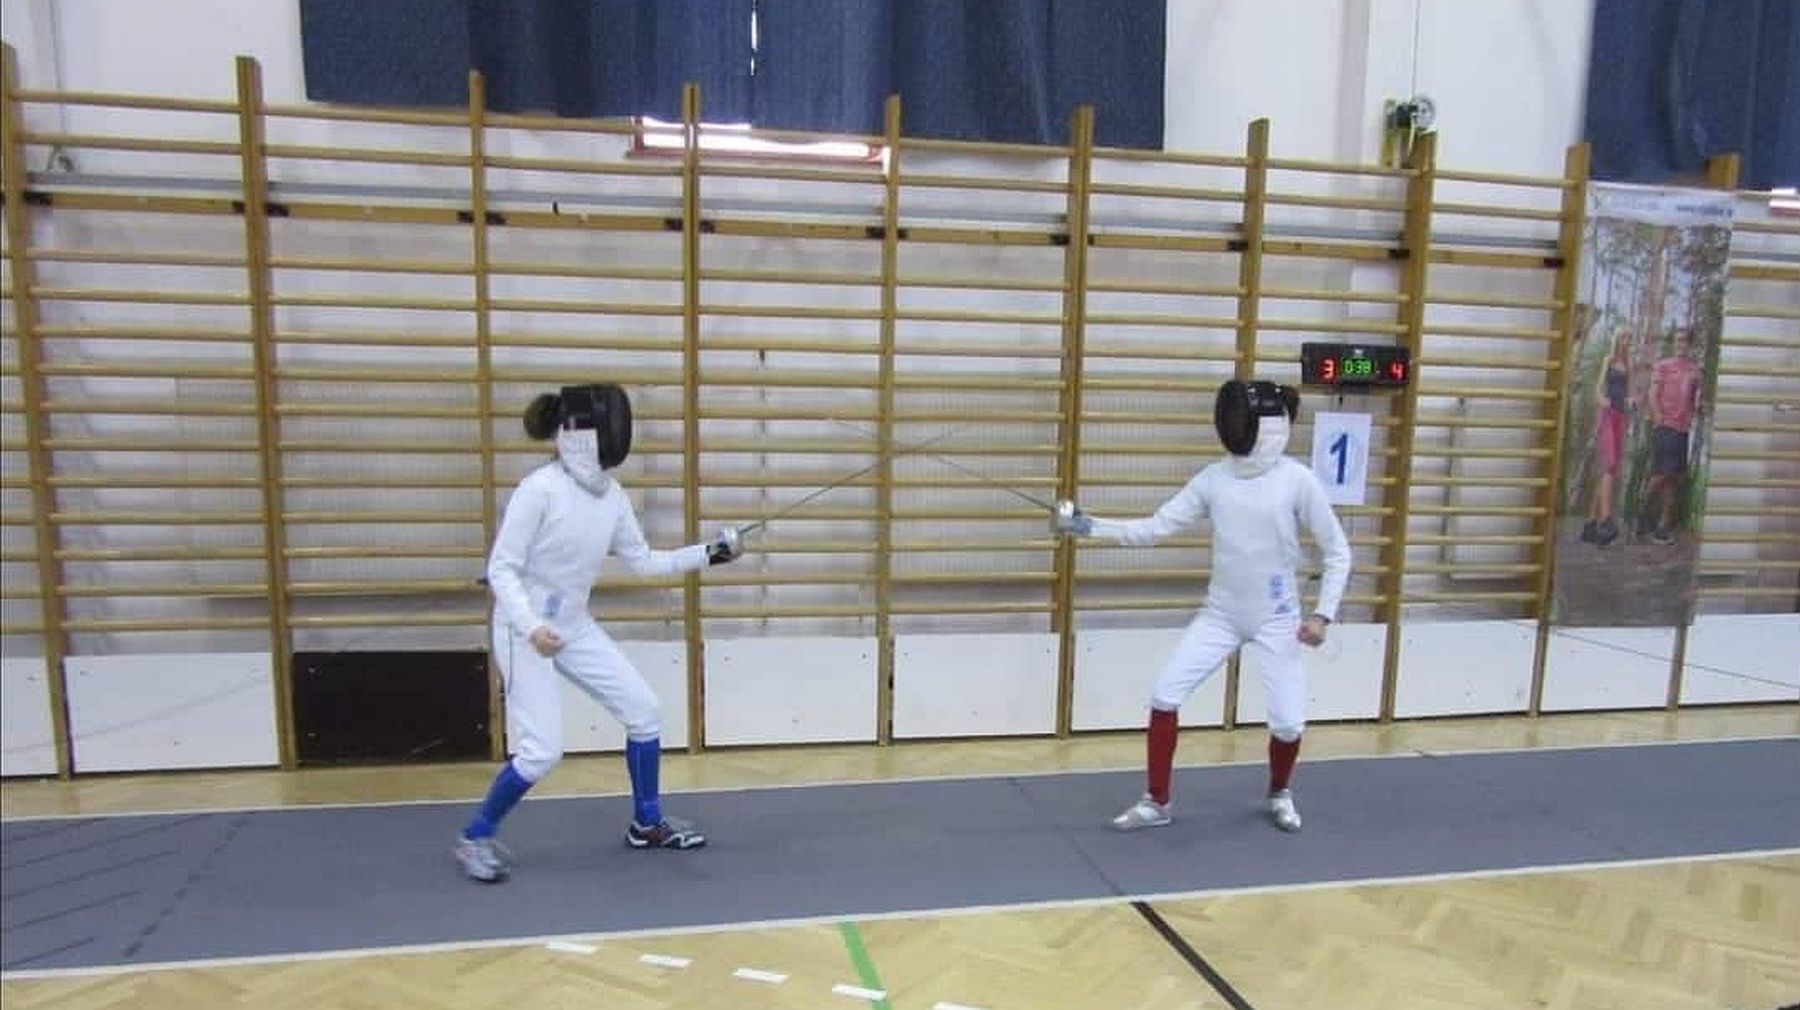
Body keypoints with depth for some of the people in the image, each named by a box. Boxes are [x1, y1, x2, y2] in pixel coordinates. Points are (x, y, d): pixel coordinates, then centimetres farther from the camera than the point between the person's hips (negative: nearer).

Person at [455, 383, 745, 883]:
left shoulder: (610, 493, -1)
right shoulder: (539, 489, -22)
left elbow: (643, 561, 8)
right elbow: (501, 570, -20)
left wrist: (708, 553, 0)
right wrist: (532, 627, -33)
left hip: (575, 628, 7)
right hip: (525, 631, -7)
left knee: (644, 712, 5)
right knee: (541, 752, -12)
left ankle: (647, 823, 22)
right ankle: (476, 837, 13)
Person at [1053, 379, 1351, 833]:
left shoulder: (1298, 480, -13)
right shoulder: (1213, 478, -4)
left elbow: (1337, 553, -5)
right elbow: (1153, 529, -6)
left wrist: (1323, 614, -13)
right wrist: (1085, 525, -15)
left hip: (1276, 620, -3)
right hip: (1220, 615, 3)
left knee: (1288, 723, -5)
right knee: (1164, 697, -9)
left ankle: (1279, 792, 30)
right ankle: (1156, 802, 8)